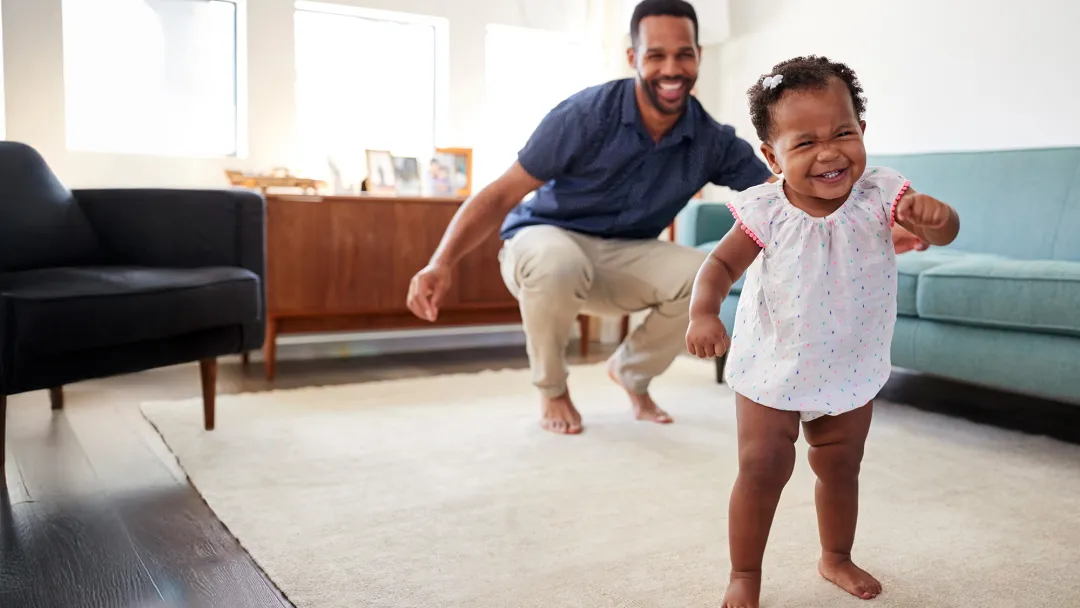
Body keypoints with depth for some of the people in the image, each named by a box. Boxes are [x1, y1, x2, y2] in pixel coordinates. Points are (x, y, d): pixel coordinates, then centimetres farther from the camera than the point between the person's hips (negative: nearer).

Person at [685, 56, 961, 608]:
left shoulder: (878, 195, -15)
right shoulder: (766, 211, -18)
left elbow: (944, 233, -22)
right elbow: (721, 263, -13)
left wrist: (933, 216, -47)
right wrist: (703, 313, -32)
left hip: (851, 371, 3)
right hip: (772, 370, -2)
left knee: (841, 468, 18)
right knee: (762, 470, 0)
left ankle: (836, 558, 43)